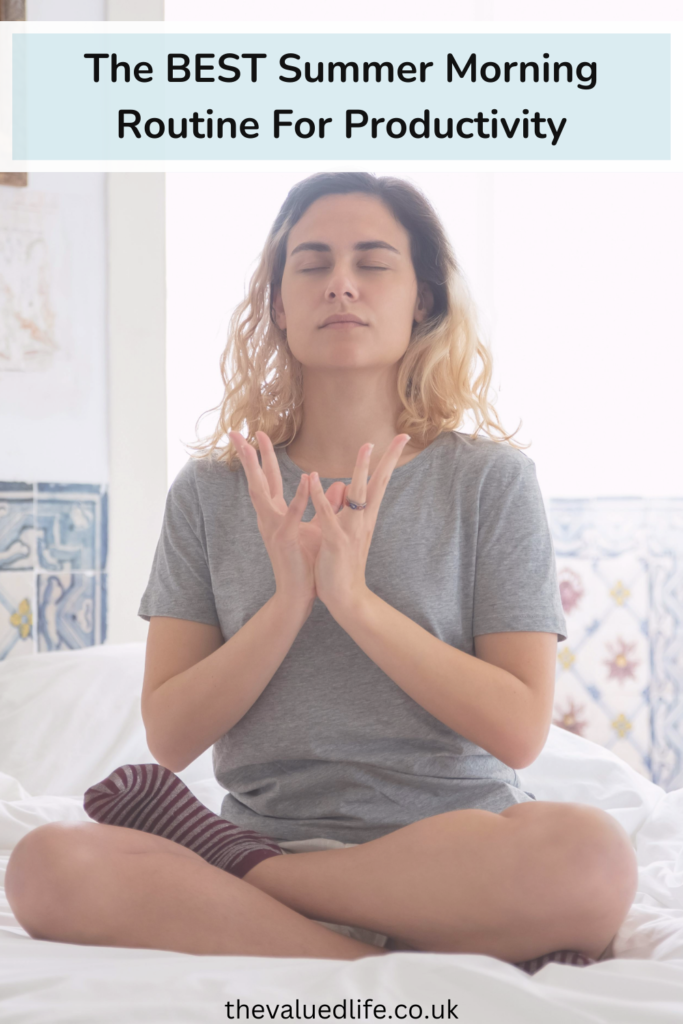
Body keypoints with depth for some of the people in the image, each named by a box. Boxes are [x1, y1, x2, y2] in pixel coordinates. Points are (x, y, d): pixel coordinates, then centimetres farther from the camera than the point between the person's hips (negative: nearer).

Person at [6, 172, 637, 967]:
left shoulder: (490, 479, 3)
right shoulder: (211, 490, 7)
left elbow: (519, 731, -5)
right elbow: (169, 738, 1)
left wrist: (356, 599, -15)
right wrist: (289, 601, -14)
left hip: (456, 845, 0)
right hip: (268, 831, 1)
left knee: (590, 854, -35)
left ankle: (223, 868, -14)